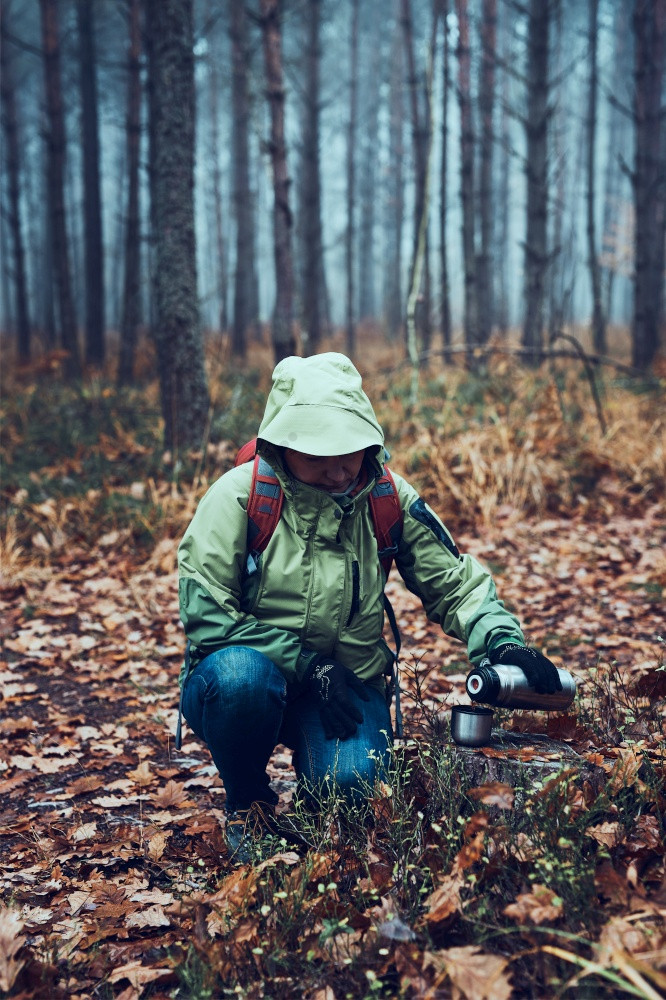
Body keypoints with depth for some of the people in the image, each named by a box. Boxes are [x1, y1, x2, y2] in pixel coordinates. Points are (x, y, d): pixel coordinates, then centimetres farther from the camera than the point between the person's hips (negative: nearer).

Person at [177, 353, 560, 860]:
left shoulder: (389, 500, -3)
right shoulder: (240, 495, -14)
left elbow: (456, 584, 2)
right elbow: (205, 615, -17)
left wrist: (504, 642, -18)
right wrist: (310, 667, -21)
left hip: (346, 684, 1)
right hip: (245, 680, -1)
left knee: (351, 780, -29)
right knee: (243, 673, -37)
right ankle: (246, 802, -5)